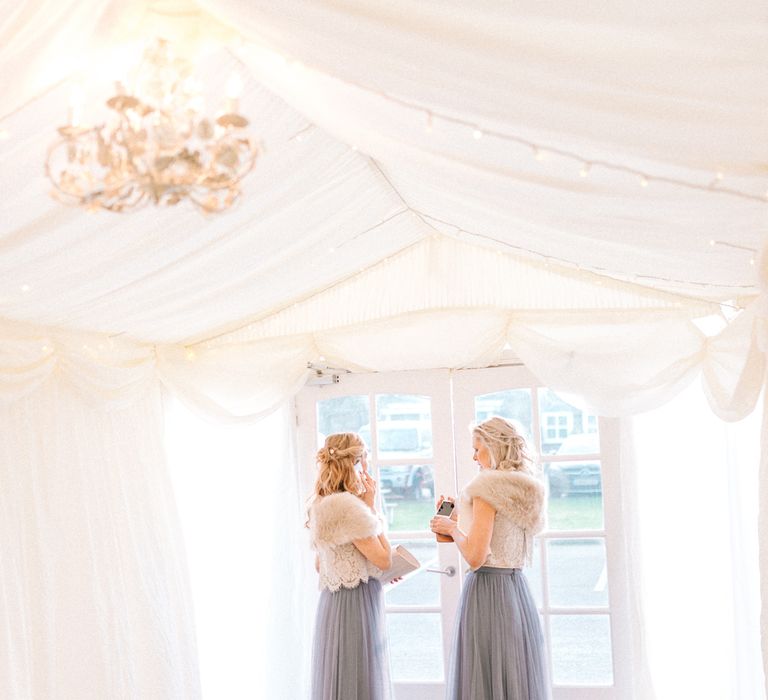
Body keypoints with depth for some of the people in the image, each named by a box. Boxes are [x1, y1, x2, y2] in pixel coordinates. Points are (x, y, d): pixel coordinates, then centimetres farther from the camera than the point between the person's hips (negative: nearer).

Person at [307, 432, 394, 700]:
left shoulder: (319, 504, 10)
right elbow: (384, 559, -15)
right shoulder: (348, 505, -19)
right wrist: (371, 506, -9)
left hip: (331, 598, 9)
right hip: (357, 602, -9)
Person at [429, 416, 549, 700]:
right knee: (520, 677, 12)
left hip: (487, 590, -8)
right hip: (519, 590, 8)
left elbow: (475, 557, -18)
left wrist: (452, 527, -2)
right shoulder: (528, 490, 10)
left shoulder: (487, 487, -12)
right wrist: (459, 516, 18)